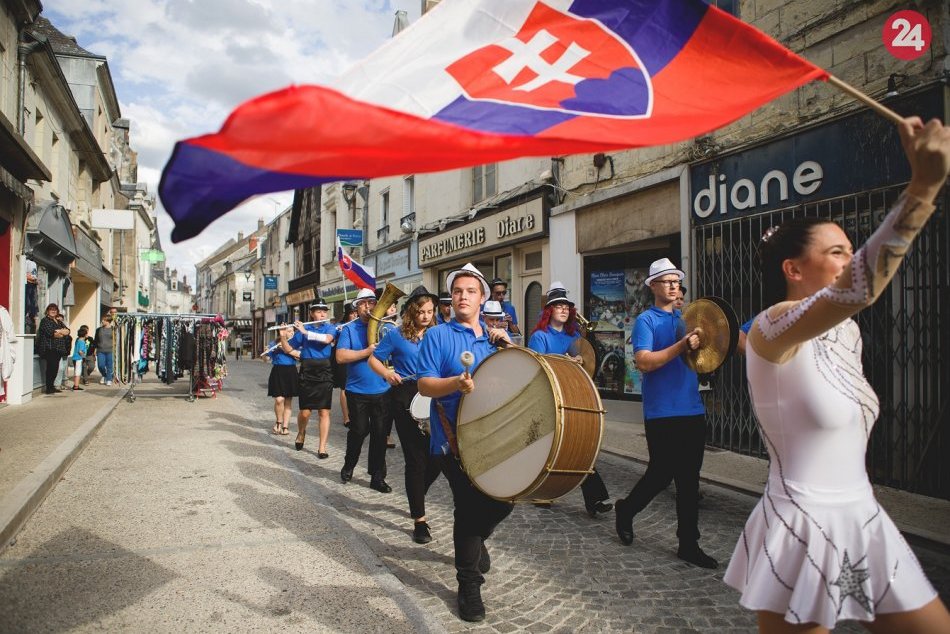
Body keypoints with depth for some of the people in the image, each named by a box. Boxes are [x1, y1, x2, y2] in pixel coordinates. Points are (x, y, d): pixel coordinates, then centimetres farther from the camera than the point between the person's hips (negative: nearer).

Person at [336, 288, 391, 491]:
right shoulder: (350, 329, 2)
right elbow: (341, 356, -11)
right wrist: (367, 351, -18)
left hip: (382, 391, 2)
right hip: (357, 392, -1)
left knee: (380, 434, 4)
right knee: (359, 431, 6)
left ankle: (378, 477, 15)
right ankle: (348, 466, 32)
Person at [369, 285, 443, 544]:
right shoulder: (397, 335, 1)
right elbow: (374, 359, 4)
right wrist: (387, 374, -14)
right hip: (405, 398, -3)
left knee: (437, 456, 2)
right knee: (416, 458, -4)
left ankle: (416, 496, 34)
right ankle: (419, 519, 7)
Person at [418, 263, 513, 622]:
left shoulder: (495, 337, 14)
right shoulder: (438, 336, -3)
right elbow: (425, 385, -11)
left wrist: (507, 346, -5)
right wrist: (456, 383, -30)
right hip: (453, 438, -5)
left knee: (502, 501, 7)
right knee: (470, 506, -6)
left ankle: (473, 540, 41)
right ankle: (469, 583, 13)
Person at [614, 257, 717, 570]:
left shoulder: (686, 319, 14)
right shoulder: (646, 320, -5)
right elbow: (643, 361, -18)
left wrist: (700, 347, -5)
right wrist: (681, 346, -27)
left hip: (692, 410, 6)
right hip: (662, 412, -6)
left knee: (689, 479, 8)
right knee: (662, 473, 0)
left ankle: (689, 543, 17)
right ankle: (626, 509, 27)